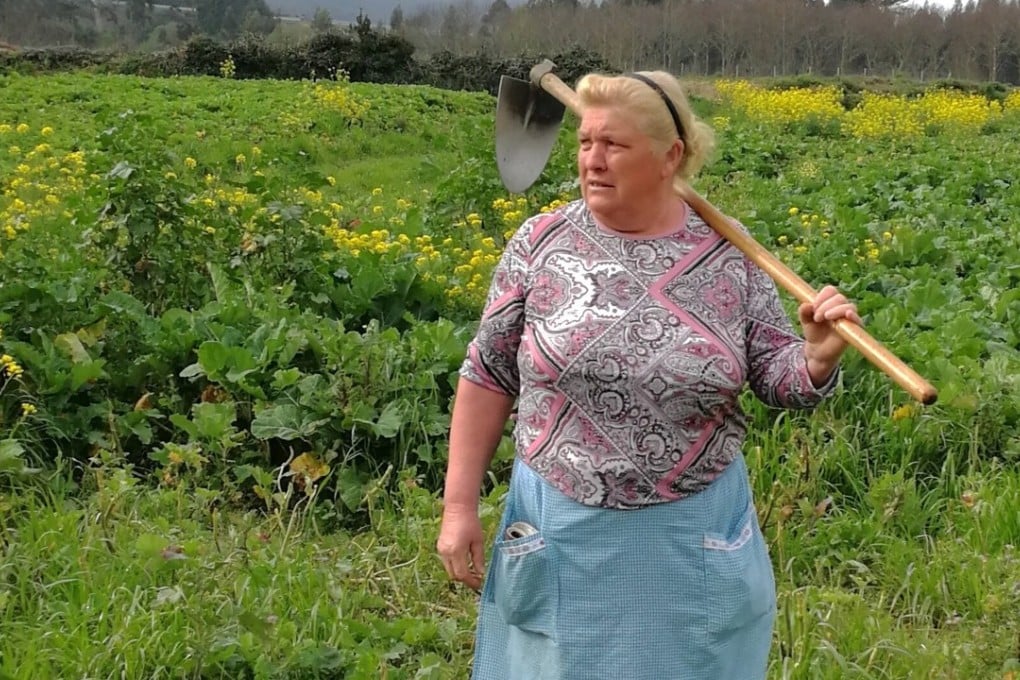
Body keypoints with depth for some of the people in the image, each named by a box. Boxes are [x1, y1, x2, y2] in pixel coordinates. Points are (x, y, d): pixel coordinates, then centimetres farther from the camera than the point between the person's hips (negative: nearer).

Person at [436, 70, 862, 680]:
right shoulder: (541, 244, -5)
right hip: (561, 532, 0)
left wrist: (820, 355, -21)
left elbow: (780, 382, 1)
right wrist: (460, 504, -1)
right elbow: (488, 379, 1)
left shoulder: (729, 255, -4)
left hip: (694, 537, 0)